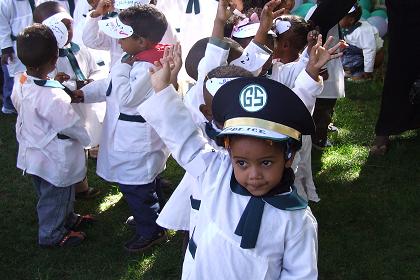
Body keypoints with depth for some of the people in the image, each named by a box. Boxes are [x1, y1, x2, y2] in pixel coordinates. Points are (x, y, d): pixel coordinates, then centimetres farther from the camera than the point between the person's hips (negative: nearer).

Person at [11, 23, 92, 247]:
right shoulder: (52, 97, -37)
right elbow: (71, 125, -25)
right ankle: (51, 235, 38)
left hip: (33, 152, 8)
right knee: (55, 197, 17)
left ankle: (67, 218, 52)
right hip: (53, 160, -8)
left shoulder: (20, 84, -11)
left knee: (55, 194, 29)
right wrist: (87, 139, -4)